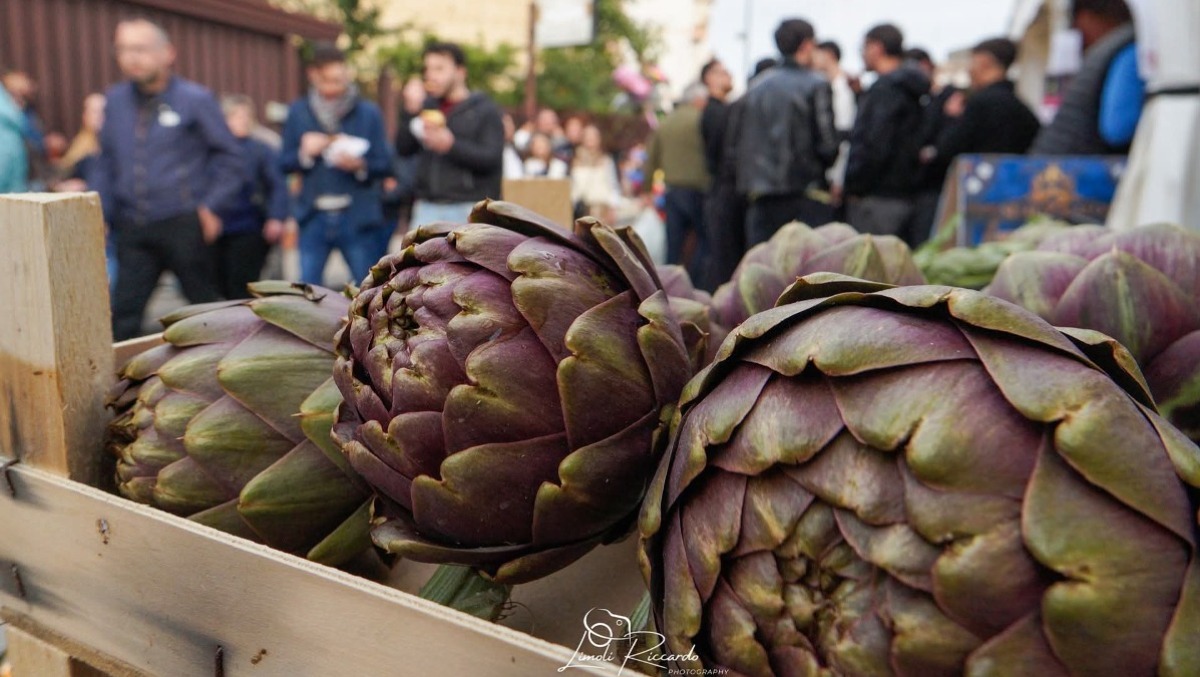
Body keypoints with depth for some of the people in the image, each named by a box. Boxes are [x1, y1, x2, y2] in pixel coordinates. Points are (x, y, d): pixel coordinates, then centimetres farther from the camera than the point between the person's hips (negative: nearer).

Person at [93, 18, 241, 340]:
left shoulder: (195, 100, -3)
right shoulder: (115, 100, 10)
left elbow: (229, 156, 0)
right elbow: (106, 164, 15)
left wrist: (211, 206, -7)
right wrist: (99, 213, 7)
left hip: (183, 225, -4)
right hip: (133, 228, 4)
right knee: (123, 313, 3)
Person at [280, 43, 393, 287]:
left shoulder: (368, 112, 3)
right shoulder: (298, 111, 9)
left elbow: (385, 166, 0)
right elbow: (284, 164, 8)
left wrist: (360, 165, -20)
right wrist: (304, 154, -12)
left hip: (357, 218, -1)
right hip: (314, 218, 2)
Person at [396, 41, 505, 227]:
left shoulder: (485, 110, 2)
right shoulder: (427, 107, 16)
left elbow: (492, 158, -9)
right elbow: (403, 149, 10)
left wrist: (451, 145, -20)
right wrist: (410, 112, -3)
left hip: (468, 209, -4)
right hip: (428, 209, 4)